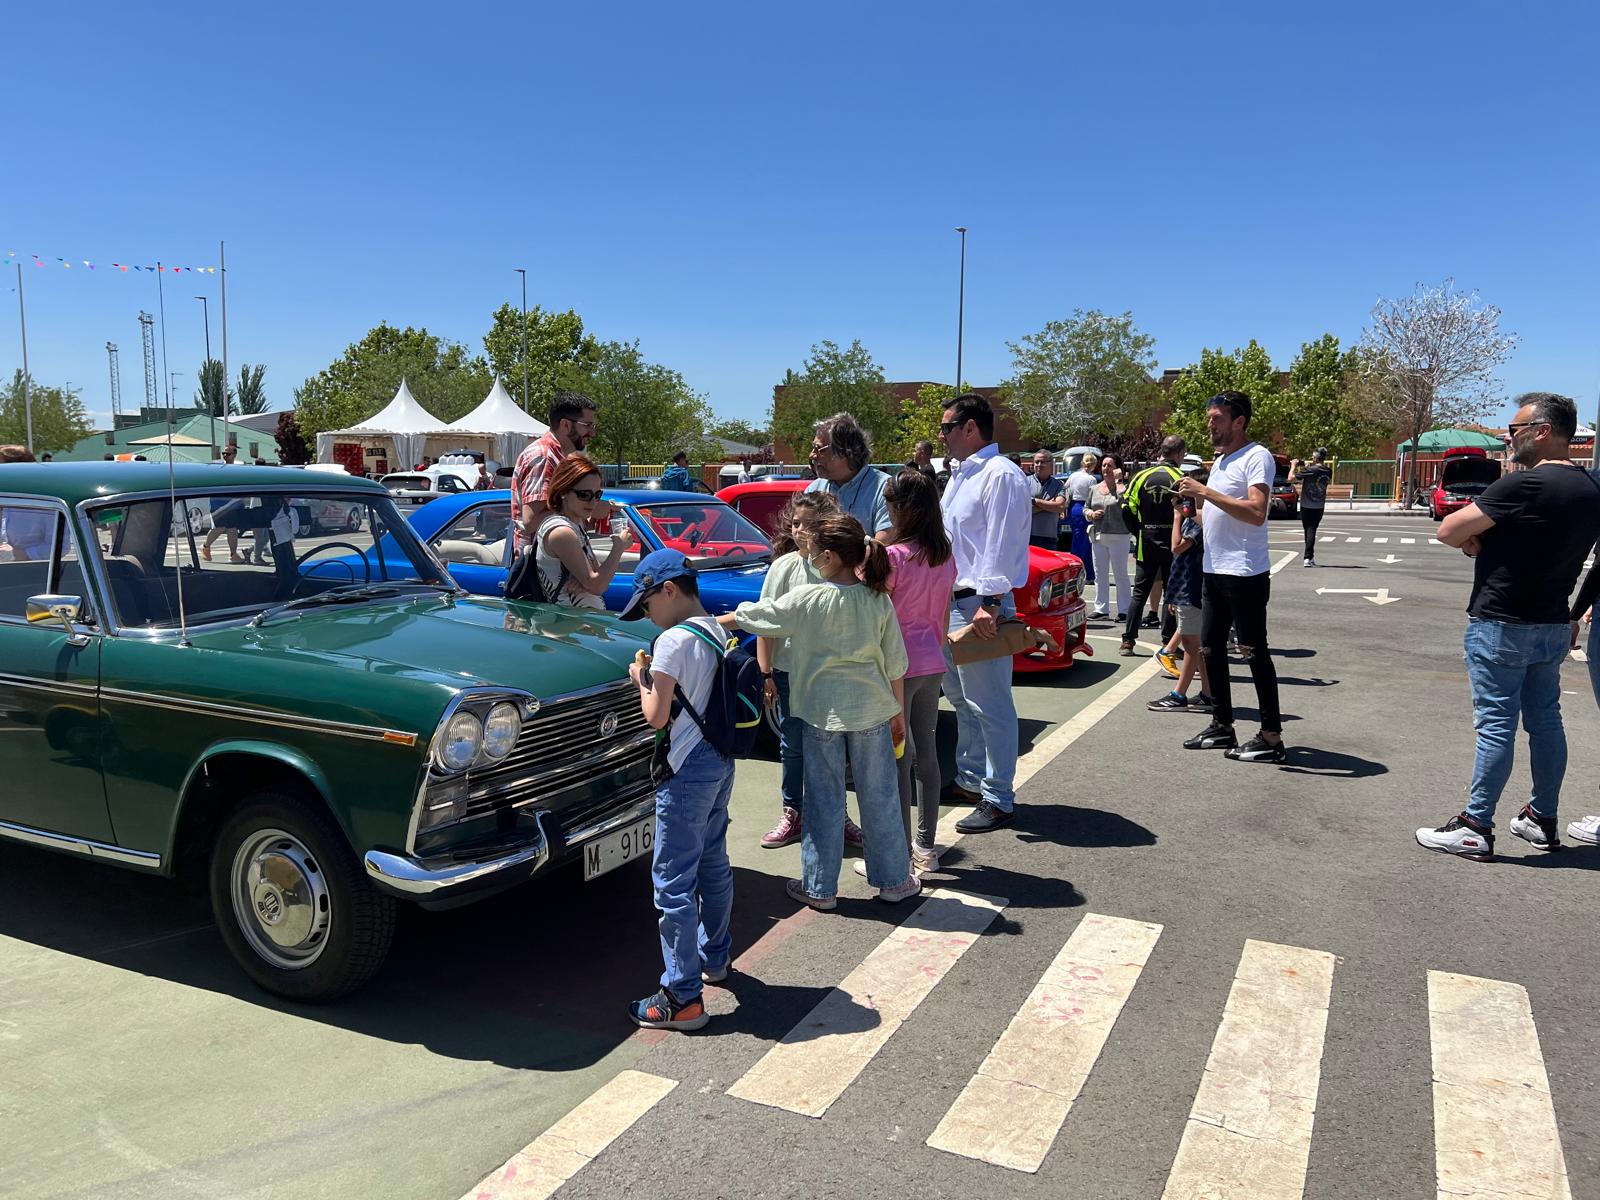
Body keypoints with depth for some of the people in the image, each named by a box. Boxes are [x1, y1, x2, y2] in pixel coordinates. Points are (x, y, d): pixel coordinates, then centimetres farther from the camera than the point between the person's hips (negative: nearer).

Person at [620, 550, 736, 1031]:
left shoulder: (673, 640, -17)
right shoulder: (716, 632, 8)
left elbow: (656, 716, -15)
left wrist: (641, 679, 0)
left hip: (688, 770, -9)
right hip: (720, 761, 9)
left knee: (673, 880, -3)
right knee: (714, 865, 22)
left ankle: (683, 998, 1)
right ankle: (714, 958, 38)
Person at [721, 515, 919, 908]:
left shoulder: (807, 600, -11)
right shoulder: (879, 600, -4)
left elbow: (749, 617, 0)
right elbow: (895, 664, 1)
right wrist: (898, 712, 13)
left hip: (823, 711, -2)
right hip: (873, 711, 2)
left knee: (824, 800, 9)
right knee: (879, 796, 13)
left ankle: (819, 887, 19)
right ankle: (893, 881, 25)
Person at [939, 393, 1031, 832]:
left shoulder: (1000, 475, -14)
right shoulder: (960, 474, 17)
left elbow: (1001, 546, -20)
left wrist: (989, 604, -25)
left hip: (980, 605, -11)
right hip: (951, 600, 11)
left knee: (990, 705, -5)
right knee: (962, 699, 19)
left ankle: (998, 799, 2)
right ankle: (970, 779, 33)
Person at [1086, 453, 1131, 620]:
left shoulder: (1122, 486, -4)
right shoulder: (1095, 489, 13)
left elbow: (1124, 499, -24)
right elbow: (1085, 509, 19)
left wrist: (1118, 480, -19)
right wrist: (1091, 514, -3)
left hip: (1118, 537, -6)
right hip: (1098, 537, 6)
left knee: (1120, 573, -1)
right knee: (1100, 574, 10)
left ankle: (1124, 610, 3)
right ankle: (1101, 608, 17)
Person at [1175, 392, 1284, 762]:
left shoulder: (1257, 457, -12)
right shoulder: (1219, 460, 17)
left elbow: (1256, 512, -25)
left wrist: (1205, 491, -23)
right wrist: (1196, 495, 7)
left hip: (1245, 574, -9)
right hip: (1214, 571, 9)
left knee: (1254, 651, -5)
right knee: (1211, 648, 13)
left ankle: (1272, 737, 2)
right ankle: (1222, 726, 24)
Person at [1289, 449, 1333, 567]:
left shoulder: (1309, 470, -17)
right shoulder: (1328, 471, 1)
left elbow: (1291, 479, -19)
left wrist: (1293, 466, -1)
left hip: (1307, 506, -4)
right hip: (1320, 506, 4)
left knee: (1309, 530, 7)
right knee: (1312, 530, 4)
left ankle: (1310, 557, 11)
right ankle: (1308, 558, -4)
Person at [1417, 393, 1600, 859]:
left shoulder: (1523, 485, -20)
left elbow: (1449, 531, -19)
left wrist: (1475, 539, 3)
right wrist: (1489, 538, 3)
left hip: (1502, 625, -8)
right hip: (1553, 624, 8)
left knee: (1496, 724, -4)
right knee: (1545, 720, 15)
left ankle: (1476, 828, 3)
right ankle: (1542, 820, 25)